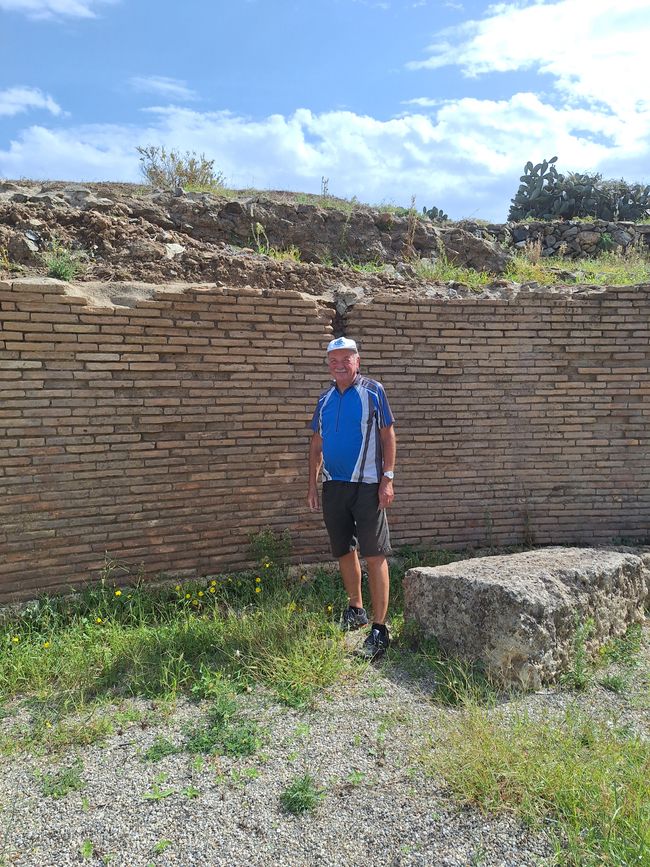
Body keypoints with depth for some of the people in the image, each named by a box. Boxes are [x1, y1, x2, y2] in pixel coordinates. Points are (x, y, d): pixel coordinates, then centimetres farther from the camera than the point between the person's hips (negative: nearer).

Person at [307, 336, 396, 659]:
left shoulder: (373, 391, -3)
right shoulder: (325, 398, 10)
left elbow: (388, 436, -4)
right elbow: (317, 444, 15)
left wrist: (387, 479, -11)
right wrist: (312, 484, 10)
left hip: (367, 486, -5)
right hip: (333, 486, 5)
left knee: (374, 555, -5)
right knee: (344, 551, 15)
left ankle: (379, 629, 0)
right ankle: (355, 609, 33)